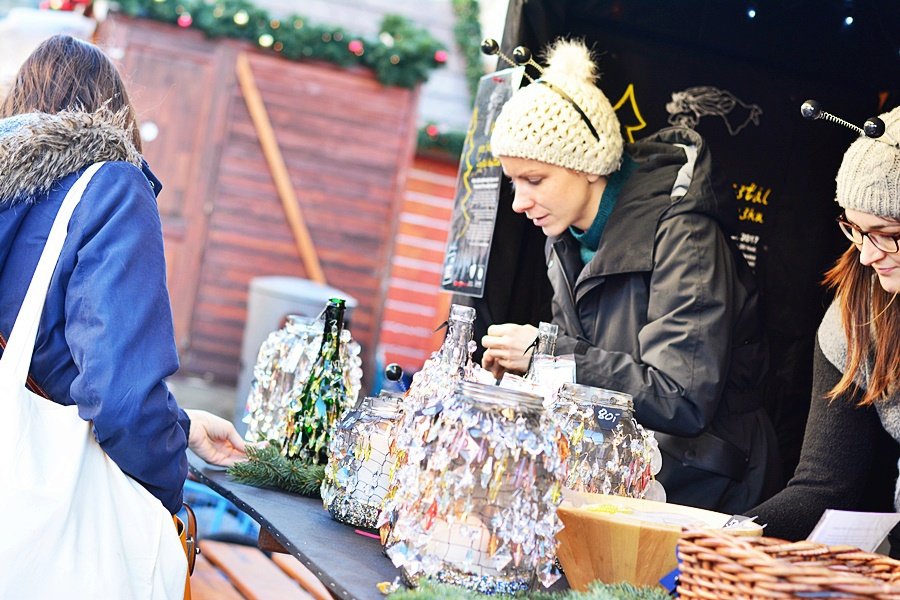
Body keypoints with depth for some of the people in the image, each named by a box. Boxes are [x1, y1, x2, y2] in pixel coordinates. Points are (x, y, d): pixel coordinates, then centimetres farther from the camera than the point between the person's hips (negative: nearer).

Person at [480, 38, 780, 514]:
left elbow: (684, 401, -23)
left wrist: (547, 352, -19)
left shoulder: (680, 235, -17)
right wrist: (520, 367, -5)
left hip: (696, 490, -7)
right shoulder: (569, 241, 7)